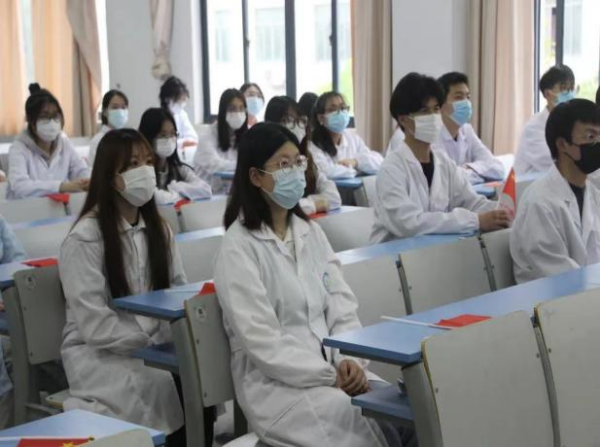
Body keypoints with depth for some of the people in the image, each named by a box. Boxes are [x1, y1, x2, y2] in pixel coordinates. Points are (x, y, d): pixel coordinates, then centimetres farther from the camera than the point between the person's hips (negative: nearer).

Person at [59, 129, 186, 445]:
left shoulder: (157, 227, 9)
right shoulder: (84, 239, -13)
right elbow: (95, 326, -18)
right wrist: (153, 342, -19)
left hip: (155, 344, 6)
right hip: (97, 352, -6)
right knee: (163, 387, -31)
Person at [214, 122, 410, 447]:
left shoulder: (310, 232, 13)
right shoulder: (238, 247, -9)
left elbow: (341, 305, 7)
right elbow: (261, 341, -15)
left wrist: (349, 360, -11)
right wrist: (329, 378, -17)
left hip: (331, 366, 6)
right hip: (273, 381, -6)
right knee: (360, 421, -29)